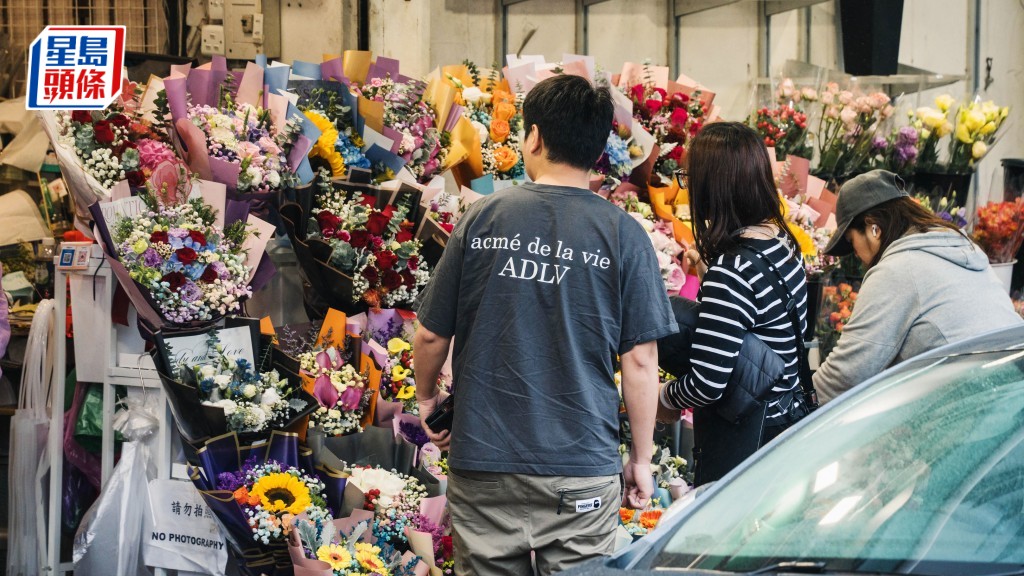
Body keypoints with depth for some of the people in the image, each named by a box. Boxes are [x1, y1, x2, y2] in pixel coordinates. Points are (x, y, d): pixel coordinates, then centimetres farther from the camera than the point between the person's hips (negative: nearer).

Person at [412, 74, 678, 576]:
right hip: (582, 468, -1)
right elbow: (640, 358, -5)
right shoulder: (622, 235, -5)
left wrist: (426, 397, 23)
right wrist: (641, 458, 5)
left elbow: (431, 335, 4)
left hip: (482, 462, 2)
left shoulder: (481, 219, -1)